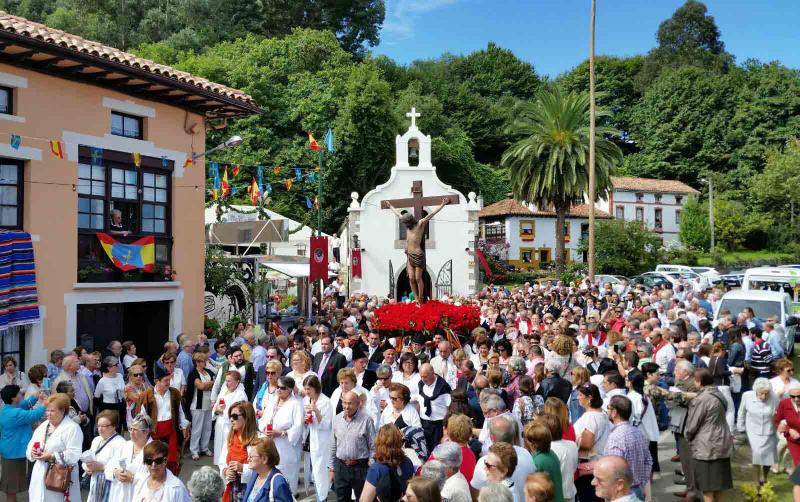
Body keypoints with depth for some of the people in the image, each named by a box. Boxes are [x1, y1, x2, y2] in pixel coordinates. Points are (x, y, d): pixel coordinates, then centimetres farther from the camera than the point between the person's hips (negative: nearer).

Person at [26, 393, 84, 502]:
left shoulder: (72, 428, -10)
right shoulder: (42, 426, 15)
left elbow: (74, 455, -18)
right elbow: (30, 446, 16)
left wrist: (51, 457, -22)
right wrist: (32, 452, -7)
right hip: (40, 477, 7)